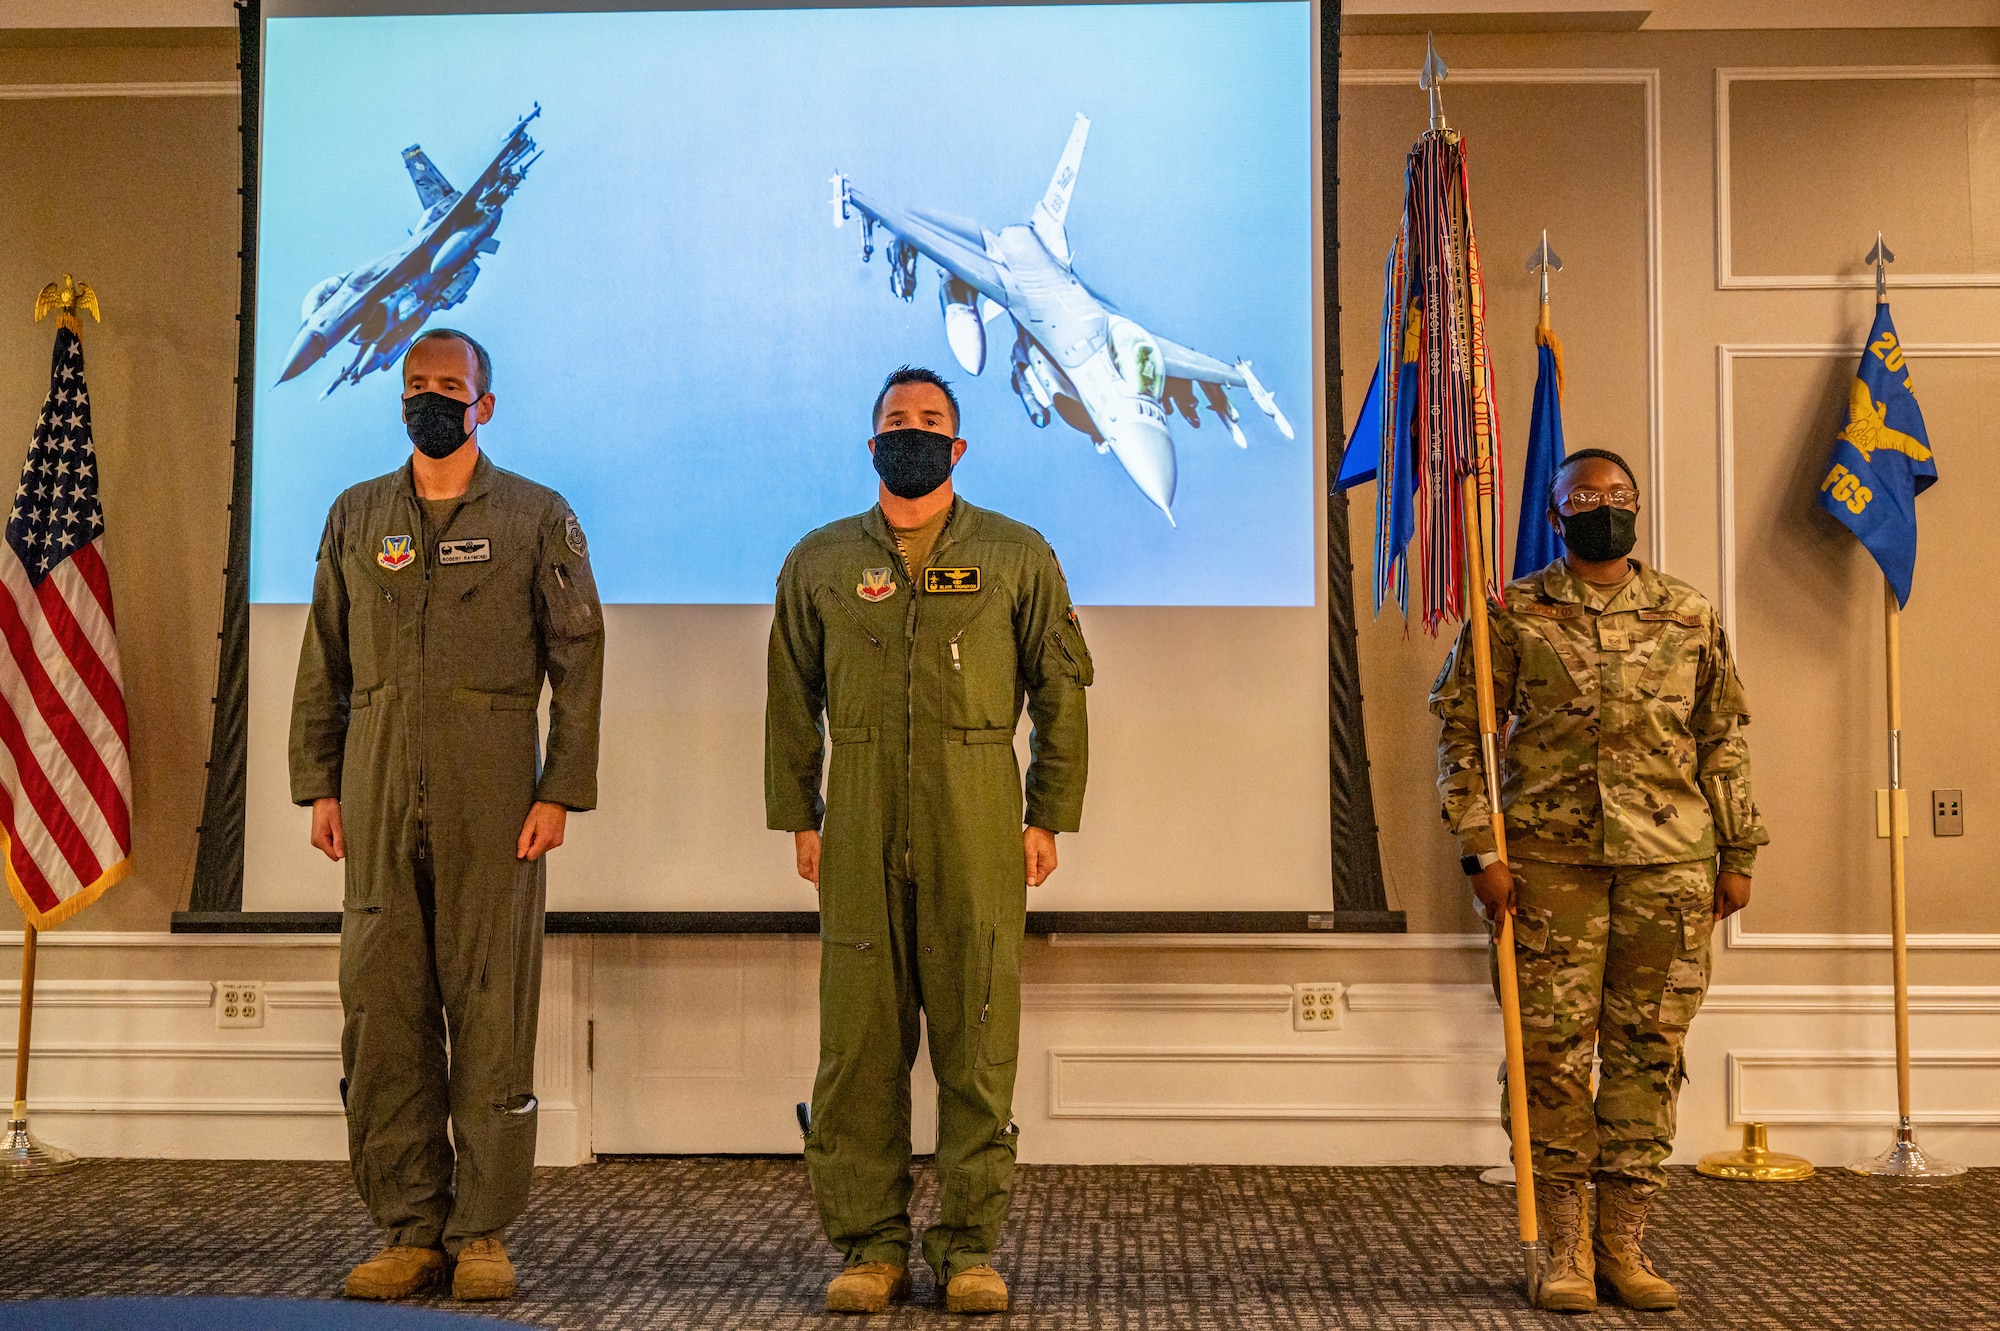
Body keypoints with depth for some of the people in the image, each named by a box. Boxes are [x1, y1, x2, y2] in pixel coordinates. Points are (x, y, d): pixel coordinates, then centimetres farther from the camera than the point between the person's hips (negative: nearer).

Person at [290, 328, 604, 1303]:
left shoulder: (538, 518, 6)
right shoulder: (356, 517, 16)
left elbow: (578, 662, 1)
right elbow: (323, 663, 16)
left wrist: (560, 791, -6)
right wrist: (318, 785, 8)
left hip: (491, 795, -3)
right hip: (378, 794, 3)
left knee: (491, 1011, -2)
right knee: (381, 1010, 2)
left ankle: (482, 1233, 8)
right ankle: (408, 1231, 13)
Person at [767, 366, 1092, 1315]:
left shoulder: (1017, 556, 9)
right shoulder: (819, 562, 13)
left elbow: (1060, 694, 8)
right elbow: (791, 704, 14)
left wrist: (1049, 818, 1)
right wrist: (798, 819, 6)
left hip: (978, 822, -1)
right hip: (859, 826, 1)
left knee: (977, 1033, 0)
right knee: (859, 1037, 2)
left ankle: (969, 1247, 11)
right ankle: (870, 1246, 12)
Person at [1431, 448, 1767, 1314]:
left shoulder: (1690, 616, 10)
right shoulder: (1514, 614, 2)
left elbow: (1724, 738, 14)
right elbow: (1461, 731, 1)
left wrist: (1738, 854, 10)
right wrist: (1481, 849, -7)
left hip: (1670, 861, 3)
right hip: (1550, 858, -2)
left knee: (1649, 1048, 5)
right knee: (1553, 1049, 0)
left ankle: (1624, 1243, 17)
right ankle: (1565, 1246, 12)